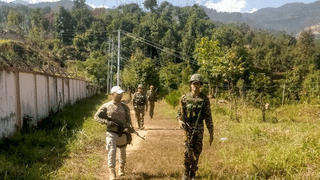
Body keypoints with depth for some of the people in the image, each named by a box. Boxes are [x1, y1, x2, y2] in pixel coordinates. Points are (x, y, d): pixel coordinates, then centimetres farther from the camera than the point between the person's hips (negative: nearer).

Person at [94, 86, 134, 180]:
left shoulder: (125, 107, 5)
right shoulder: (106, 106, -3)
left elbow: (128, 119, 5)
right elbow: (97, 116, -1)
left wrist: (128, 127, -16)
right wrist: (107, 122, -15)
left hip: (123, 133, 3)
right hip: (111, 133, -3)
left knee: (122, 152, 18)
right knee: (112, 152, -11)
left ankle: (121, 168, 41)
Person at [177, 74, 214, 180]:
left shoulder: (204, 99, 0)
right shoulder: (185, 98, 2)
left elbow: (208, 117, 1)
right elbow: (179, 113, 7)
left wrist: (211, 133, -1)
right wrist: (180, 120, -16)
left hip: (199, 129, 1)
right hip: (187, 128, -1)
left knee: (197, 152, 8)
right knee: (188, 151, -11)